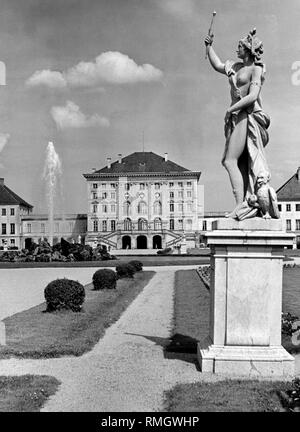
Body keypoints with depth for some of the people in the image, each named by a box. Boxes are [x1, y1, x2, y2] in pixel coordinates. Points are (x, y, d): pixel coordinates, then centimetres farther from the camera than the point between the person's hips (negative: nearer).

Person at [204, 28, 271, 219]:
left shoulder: (256, 69, -5)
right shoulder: (238, 66, 19)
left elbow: (252, 96, -18)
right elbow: (218, 65, 32)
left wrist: (231, 109, -14)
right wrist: (209, 46, 28)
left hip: (247, 116, -9)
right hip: (237, 118, 9)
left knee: (230, 161, -17)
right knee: (241, 164, 4)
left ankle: (242, 205, -18)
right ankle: (249, 203, 6)